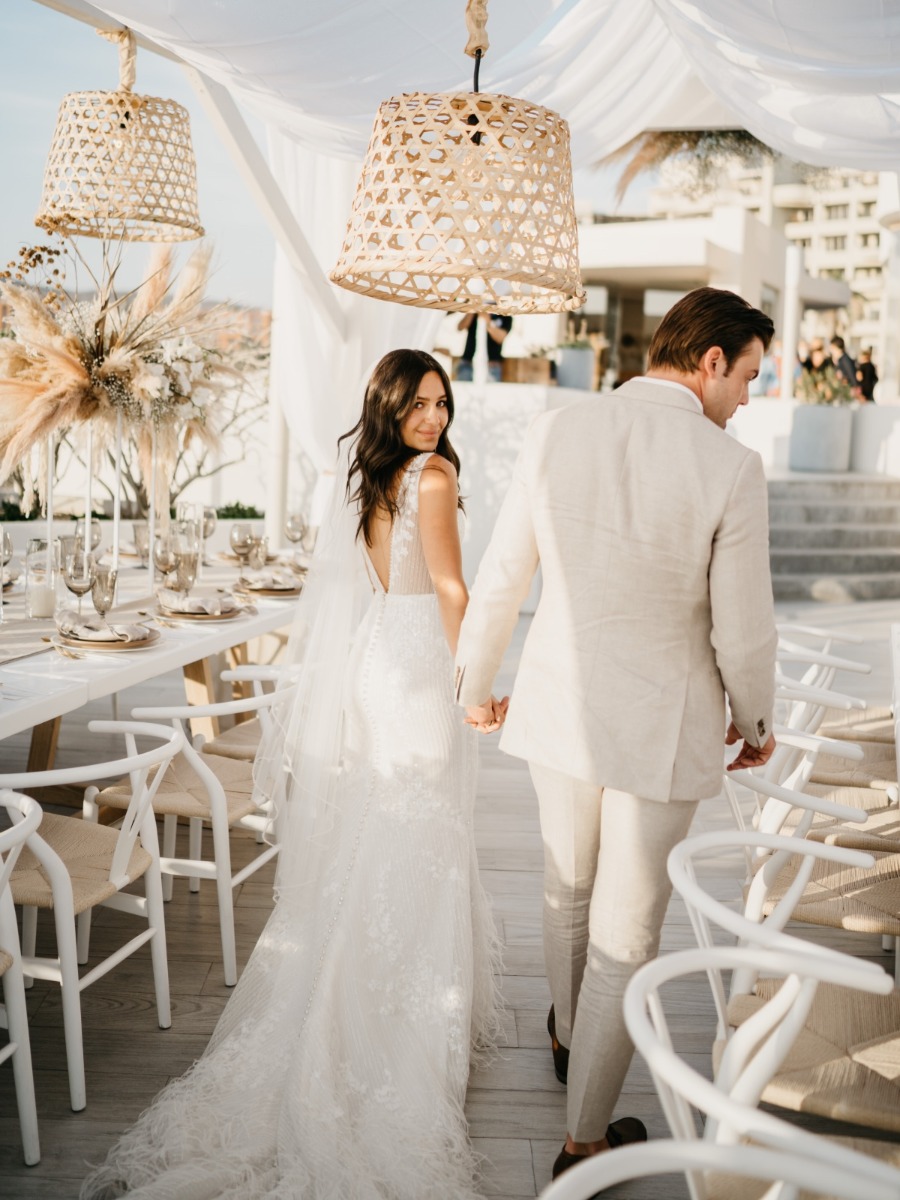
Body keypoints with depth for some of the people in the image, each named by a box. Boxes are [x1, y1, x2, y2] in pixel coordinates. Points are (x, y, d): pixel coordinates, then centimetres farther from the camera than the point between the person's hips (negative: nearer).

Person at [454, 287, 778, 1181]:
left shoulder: (554, 434, -9)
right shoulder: (730, 470, -20)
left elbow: (500, 580, -2)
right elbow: (741, 632, -14)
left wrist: (469, 686, 13)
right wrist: (753, 721, 6)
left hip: (561, 706, 4)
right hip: (662, 728, -4)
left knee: (567, 885, 28)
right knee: (624, 931, 11)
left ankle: (569, 1033, 54)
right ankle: (585, 1138, 25)